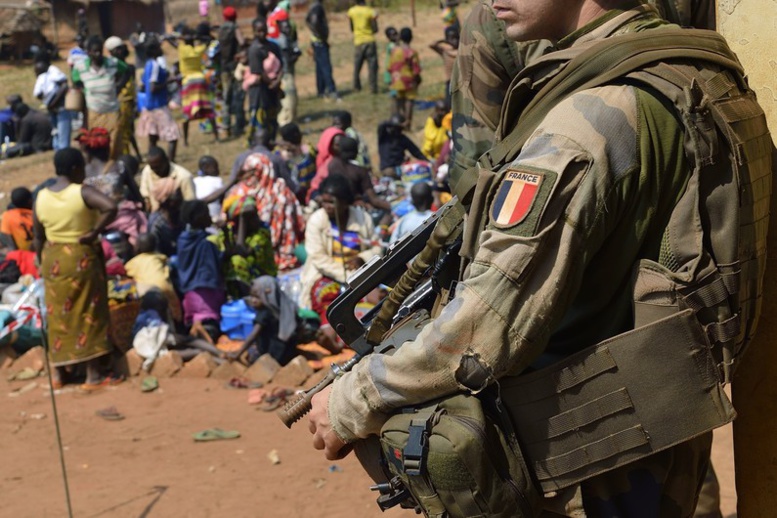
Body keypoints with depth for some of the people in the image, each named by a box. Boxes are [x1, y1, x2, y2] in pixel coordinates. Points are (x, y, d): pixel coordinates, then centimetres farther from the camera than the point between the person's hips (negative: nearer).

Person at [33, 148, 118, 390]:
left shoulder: (41, 198, 1)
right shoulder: (83, 192, -14)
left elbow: (38, 238, 6)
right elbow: (111, 207, -30)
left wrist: (43, 264, 17)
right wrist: (95, 232, -20)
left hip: (53, 260, 4)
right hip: (83, 258, -4)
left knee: (58, 315, 14)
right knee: (88, 314, 3)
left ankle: (58, 372, 19)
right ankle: (93, 374, 6)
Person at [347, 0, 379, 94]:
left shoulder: (351, 11, -1)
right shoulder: (371, 12, -9)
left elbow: (351, 29, 8)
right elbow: (375, 29, -8)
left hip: (358, 41, 2)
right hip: (370, 41, -2)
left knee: (357, 66, 14)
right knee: (372, 65, 2)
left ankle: (357, 86, 17)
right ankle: (373, 87, -2)